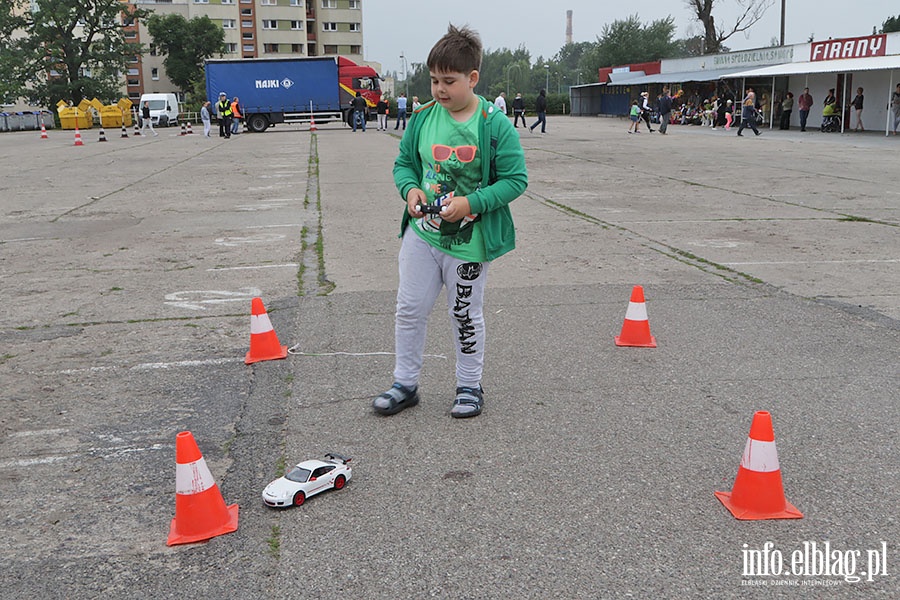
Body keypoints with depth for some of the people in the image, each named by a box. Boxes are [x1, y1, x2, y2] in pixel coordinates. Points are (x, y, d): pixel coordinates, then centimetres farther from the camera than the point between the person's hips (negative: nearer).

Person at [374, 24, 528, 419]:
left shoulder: (494, 125, -13)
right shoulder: (423, 117, -1)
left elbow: (515, 179, -12)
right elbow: (404, 162, 10)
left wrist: (471, 203, -23)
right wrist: (410, 189, -12)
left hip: (469, 238, -4)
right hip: (421, 232, 4)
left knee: (466, 315, 11)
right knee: (409, 308, 8)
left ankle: (470, 387, 29)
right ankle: (405, 384, 25)